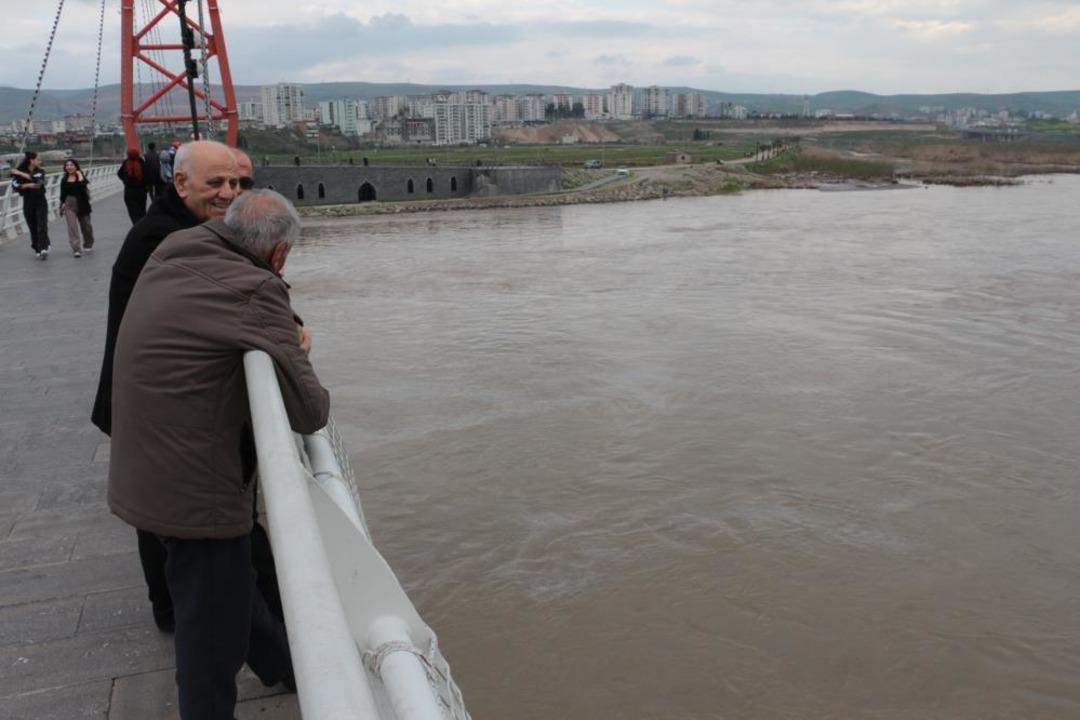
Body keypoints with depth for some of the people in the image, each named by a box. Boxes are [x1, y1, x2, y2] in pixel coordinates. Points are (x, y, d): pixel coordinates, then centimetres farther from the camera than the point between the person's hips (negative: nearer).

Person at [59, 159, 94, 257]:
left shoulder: (81, 177, -3)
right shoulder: (64, 180, 6)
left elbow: (83, 186, -24)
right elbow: (62, 193, 10)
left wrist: (80, 176, -19)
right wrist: (62, 203, 1)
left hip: (81, 204, -1)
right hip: (69, 205, 1)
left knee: (85, 225, 14)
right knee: (72, 227, -10)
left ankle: (88, 244, 40)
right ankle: (76, 249, -13)